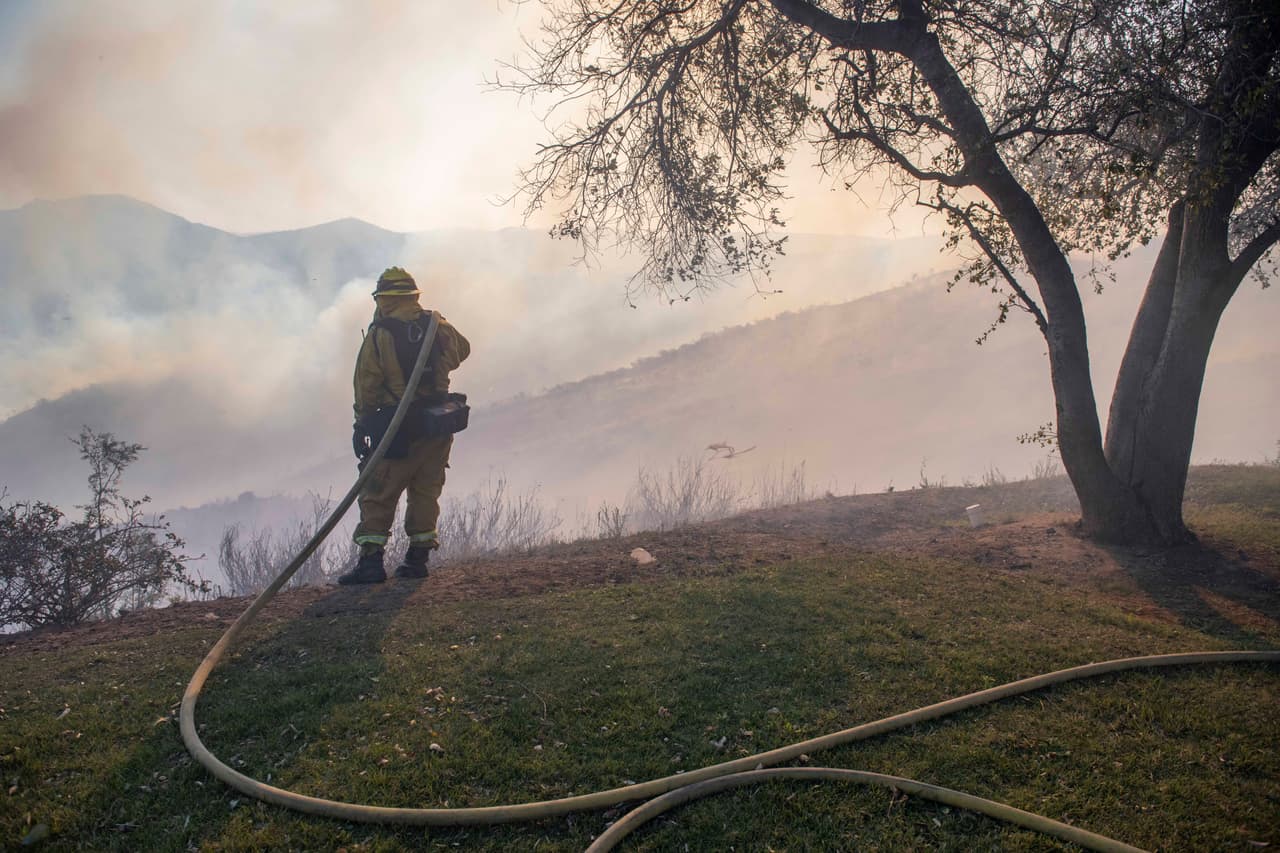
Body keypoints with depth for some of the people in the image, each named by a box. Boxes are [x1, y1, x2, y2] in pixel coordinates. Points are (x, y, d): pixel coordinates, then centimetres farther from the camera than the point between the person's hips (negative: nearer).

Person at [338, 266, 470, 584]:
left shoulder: (378, 334, -9)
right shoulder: (438, 325, 4)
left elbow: (367, 385, -8)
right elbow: (462, 349, 24)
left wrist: (362, 425, 1)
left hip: (399, 428, -4)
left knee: (378, 493, 3)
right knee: (426, 490, 14)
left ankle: (371, 559, -2)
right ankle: (418, 557, 16)